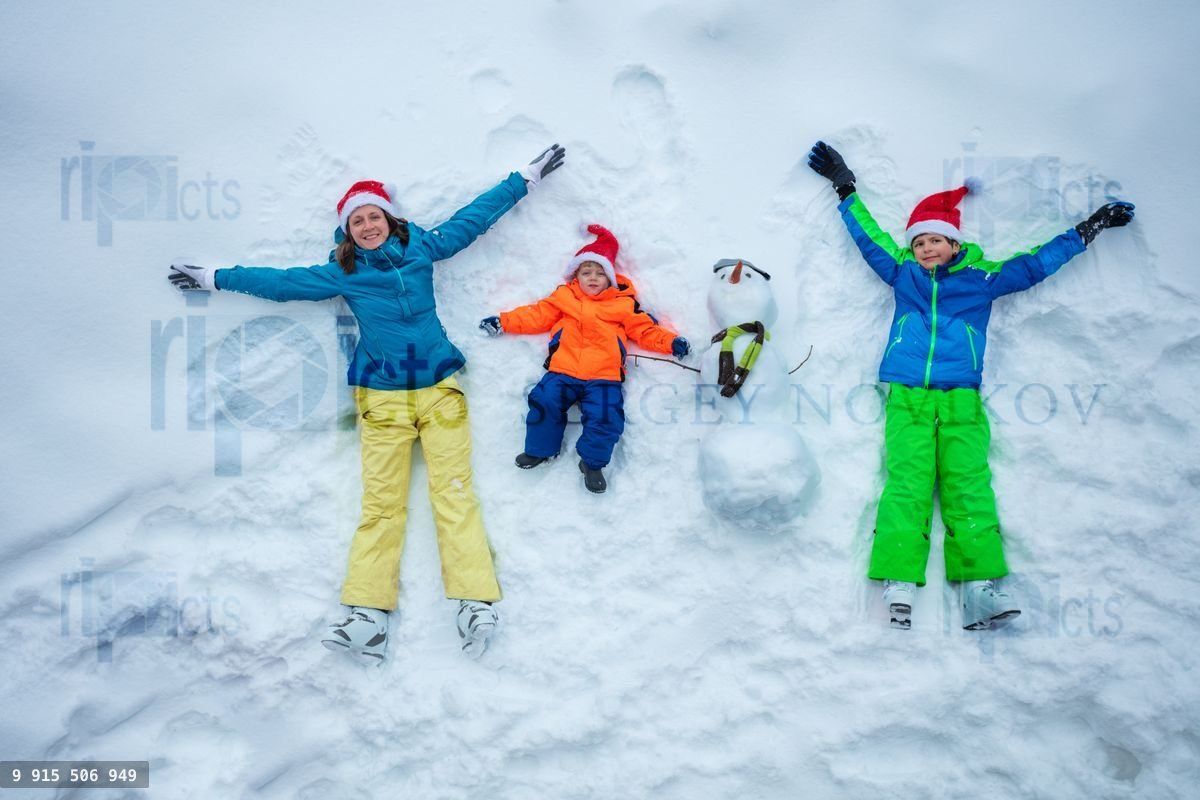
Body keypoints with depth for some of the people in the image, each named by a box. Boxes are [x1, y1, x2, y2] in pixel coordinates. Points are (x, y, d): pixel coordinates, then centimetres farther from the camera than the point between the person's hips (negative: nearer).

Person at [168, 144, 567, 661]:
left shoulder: (421, 248, 11)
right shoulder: (343, 273, 10)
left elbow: (474, 216, 17)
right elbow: (282, 282, 16)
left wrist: (527, 177, 23)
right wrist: (214, 279, 20)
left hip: (439, 388, 0)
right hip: (382, 398, 0)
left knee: (454, 490, -11)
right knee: (380, 502, -8)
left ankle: (477, 604, -16)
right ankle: (367, 616, -14)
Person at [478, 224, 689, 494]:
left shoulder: (624, 304, 12)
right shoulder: (564, 297, 16)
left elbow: (645, 330, 11)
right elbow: (537, 315, 18)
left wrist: (671, 342, -2)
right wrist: (503, 322, 12)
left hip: (603, 376, -1)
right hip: (562, 372, 1)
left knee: (605, 415, -19)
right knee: (544, 401, -18)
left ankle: (592, 463, 6)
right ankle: (540, 449, 8)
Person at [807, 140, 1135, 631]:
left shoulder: (984, 277, 17)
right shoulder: (902, 273, 19)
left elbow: (1036, 263, 26)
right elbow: (868, 236, 29)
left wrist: (1088, 230, 31)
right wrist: (844, 189, 36)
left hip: (962, 399, 0)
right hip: (907, 396, 0)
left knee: (968, 485, -11)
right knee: (906, 483, -14)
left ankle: (980, 588, -17)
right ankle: (899, 583, -22)